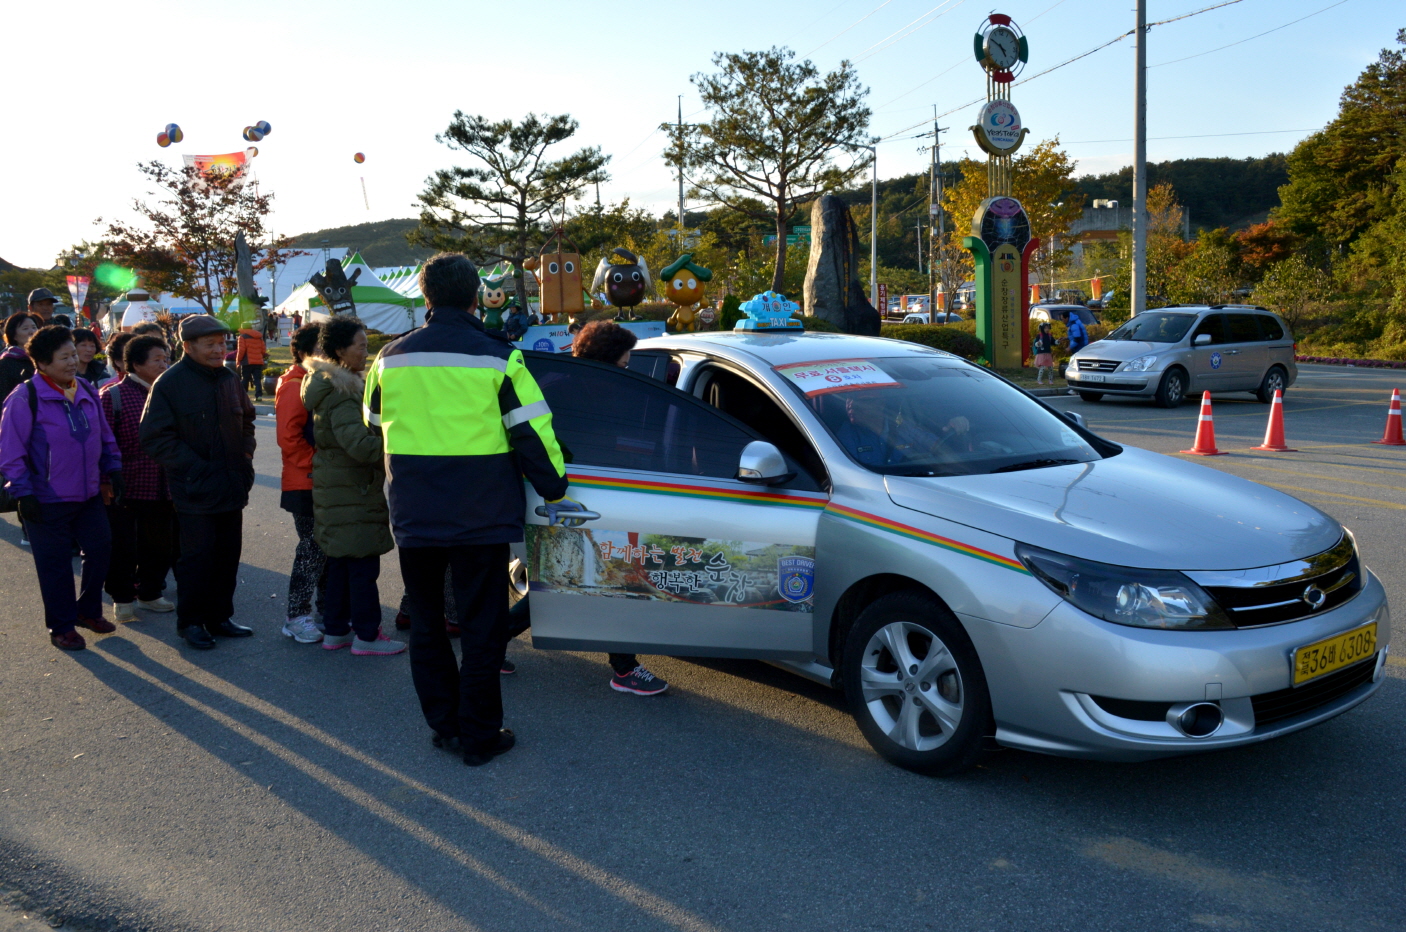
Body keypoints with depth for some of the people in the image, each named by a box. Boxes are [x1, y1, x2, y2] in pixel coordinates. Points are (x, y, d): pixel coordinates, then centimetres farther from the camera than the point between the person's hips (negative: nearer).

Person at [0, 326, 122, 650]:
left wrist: (113, 469, 10)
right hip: (48, 500, -6)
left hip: (89, 495, 6)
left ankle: (88, 610, 32)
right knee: (56, 563, 4)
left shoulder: (88, 393, 7)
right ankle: (61, 627, 18)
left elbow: (105, 437, 18)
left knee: (100, 549, 11)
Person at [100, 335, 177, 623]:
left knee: (160, 545, 13)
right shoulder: (113, 395, -9)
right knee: (123, 548, 4)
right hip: (126, 489, -5)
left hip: (162, 489, 5)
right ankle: (122, 599, 22)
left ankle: (150, 593, 31)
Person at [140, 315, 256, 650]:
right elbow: (156, 438, -12)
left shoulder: (228, 380, 9)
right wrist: (195, 468, -16)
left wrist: (245, 455, 10)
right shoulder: (170, 383, -10)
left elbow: (246, 420, 25)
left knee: (228, 556, 12)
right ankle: (190, 622, 15)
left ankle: (219, 617, 26)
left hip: (231, 487, 6)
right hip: (195, 492, -6)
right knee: (196, 557, 1)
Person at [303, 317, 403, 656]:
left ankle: (336, 630, 23)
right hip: (353, 489, -10)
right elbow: (359, 443, -29)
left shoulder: (332, 383, 13)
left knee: (340, 560, 15)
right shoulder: (342, 392, -19)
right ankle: (366, 635, 3)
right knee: (363, 563, -3)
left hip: (334, 486, 10)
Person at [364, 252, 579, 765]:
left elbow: (375, 425, 17)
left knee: (426, 622, 17)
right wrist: (555, 494, 0)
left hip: (413, 515, 3)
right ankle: (479, 736, 11)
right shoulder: (498, 358, -9)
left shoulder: (391, 358, 3)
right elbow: (532, 432, -11)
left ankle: (445, 724, 24)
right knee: (482, 626, 6)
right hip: (481, 517, -3)